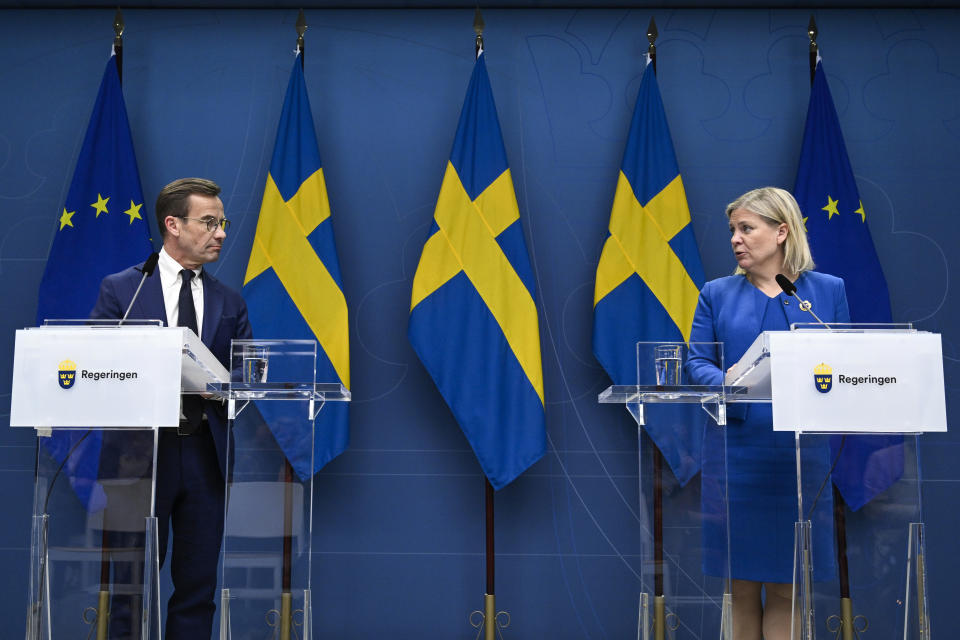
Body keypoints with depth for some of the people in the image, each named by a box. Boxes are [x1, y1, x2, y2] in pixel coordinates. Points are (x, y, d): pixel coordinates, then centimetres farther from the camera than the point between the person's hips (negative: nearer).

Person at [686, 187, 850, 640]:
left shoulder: (828, 290, 8)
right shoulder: (718, 293, 9)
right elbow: (697, 361, 4)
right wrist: (730, 383, -17)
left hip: (800, 454, 0)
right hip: (735, 453, 1)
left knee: (786, 591, 5)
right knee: (741, 588, 6)